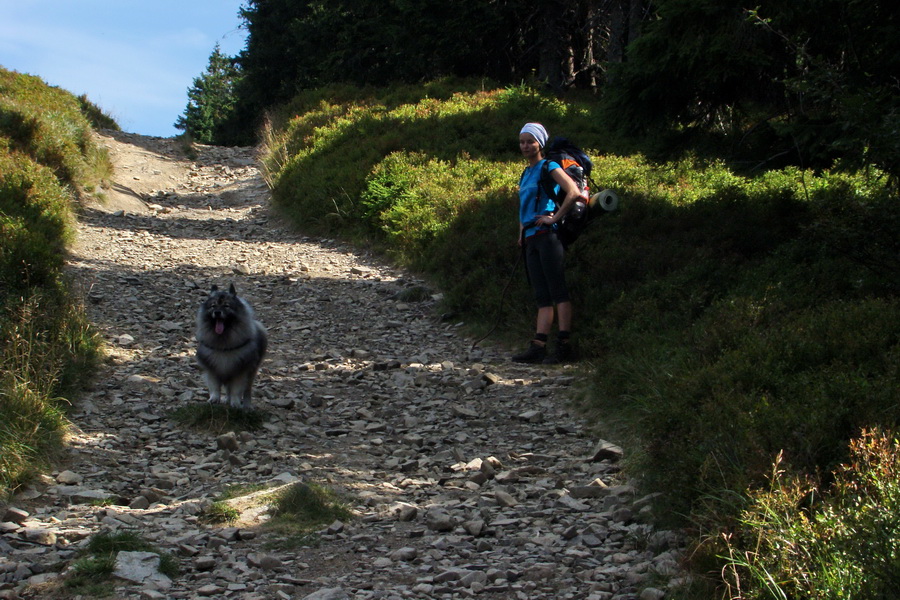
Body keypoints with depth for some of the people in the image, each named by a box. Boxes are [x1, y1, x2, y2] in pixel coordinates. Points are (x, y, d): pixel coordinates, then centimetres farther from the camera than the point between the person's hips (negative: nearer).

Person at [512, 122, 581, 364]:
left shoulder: (549, 167, -3)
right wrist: (522, 233, 21)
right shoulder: (526, 173, 21)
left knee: (558, 291, -10)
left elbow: (573, 192, -18)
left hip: (547, 235, -9)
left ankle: (564, 346, -13)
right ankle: (538, 346, 1)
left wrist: (555, 218, -16)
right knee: (542, 296, 5)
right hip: (530, 238, 9)